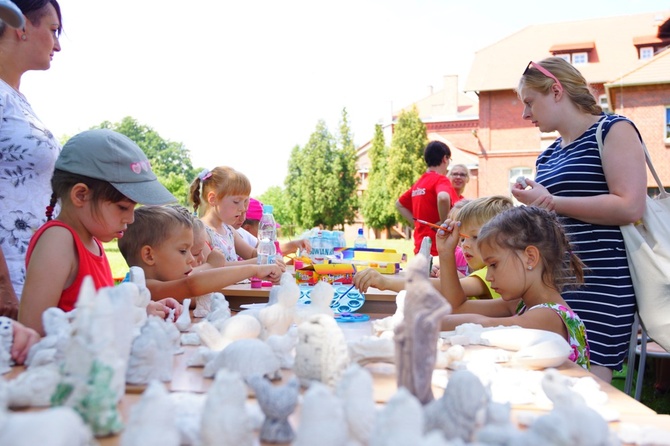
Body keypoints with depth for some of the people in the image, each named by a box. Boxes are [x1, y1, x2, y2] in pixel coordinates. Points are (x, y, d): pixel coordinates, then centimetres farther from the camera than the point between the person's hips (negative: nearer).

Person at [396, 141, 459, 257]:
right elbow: (443, 198, -31)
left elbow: (399, 204, 25)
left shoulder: (418, 182, 14)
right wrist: (444, 222, -17)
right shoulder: (441, 179, -9)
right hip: (437, 247, -8)